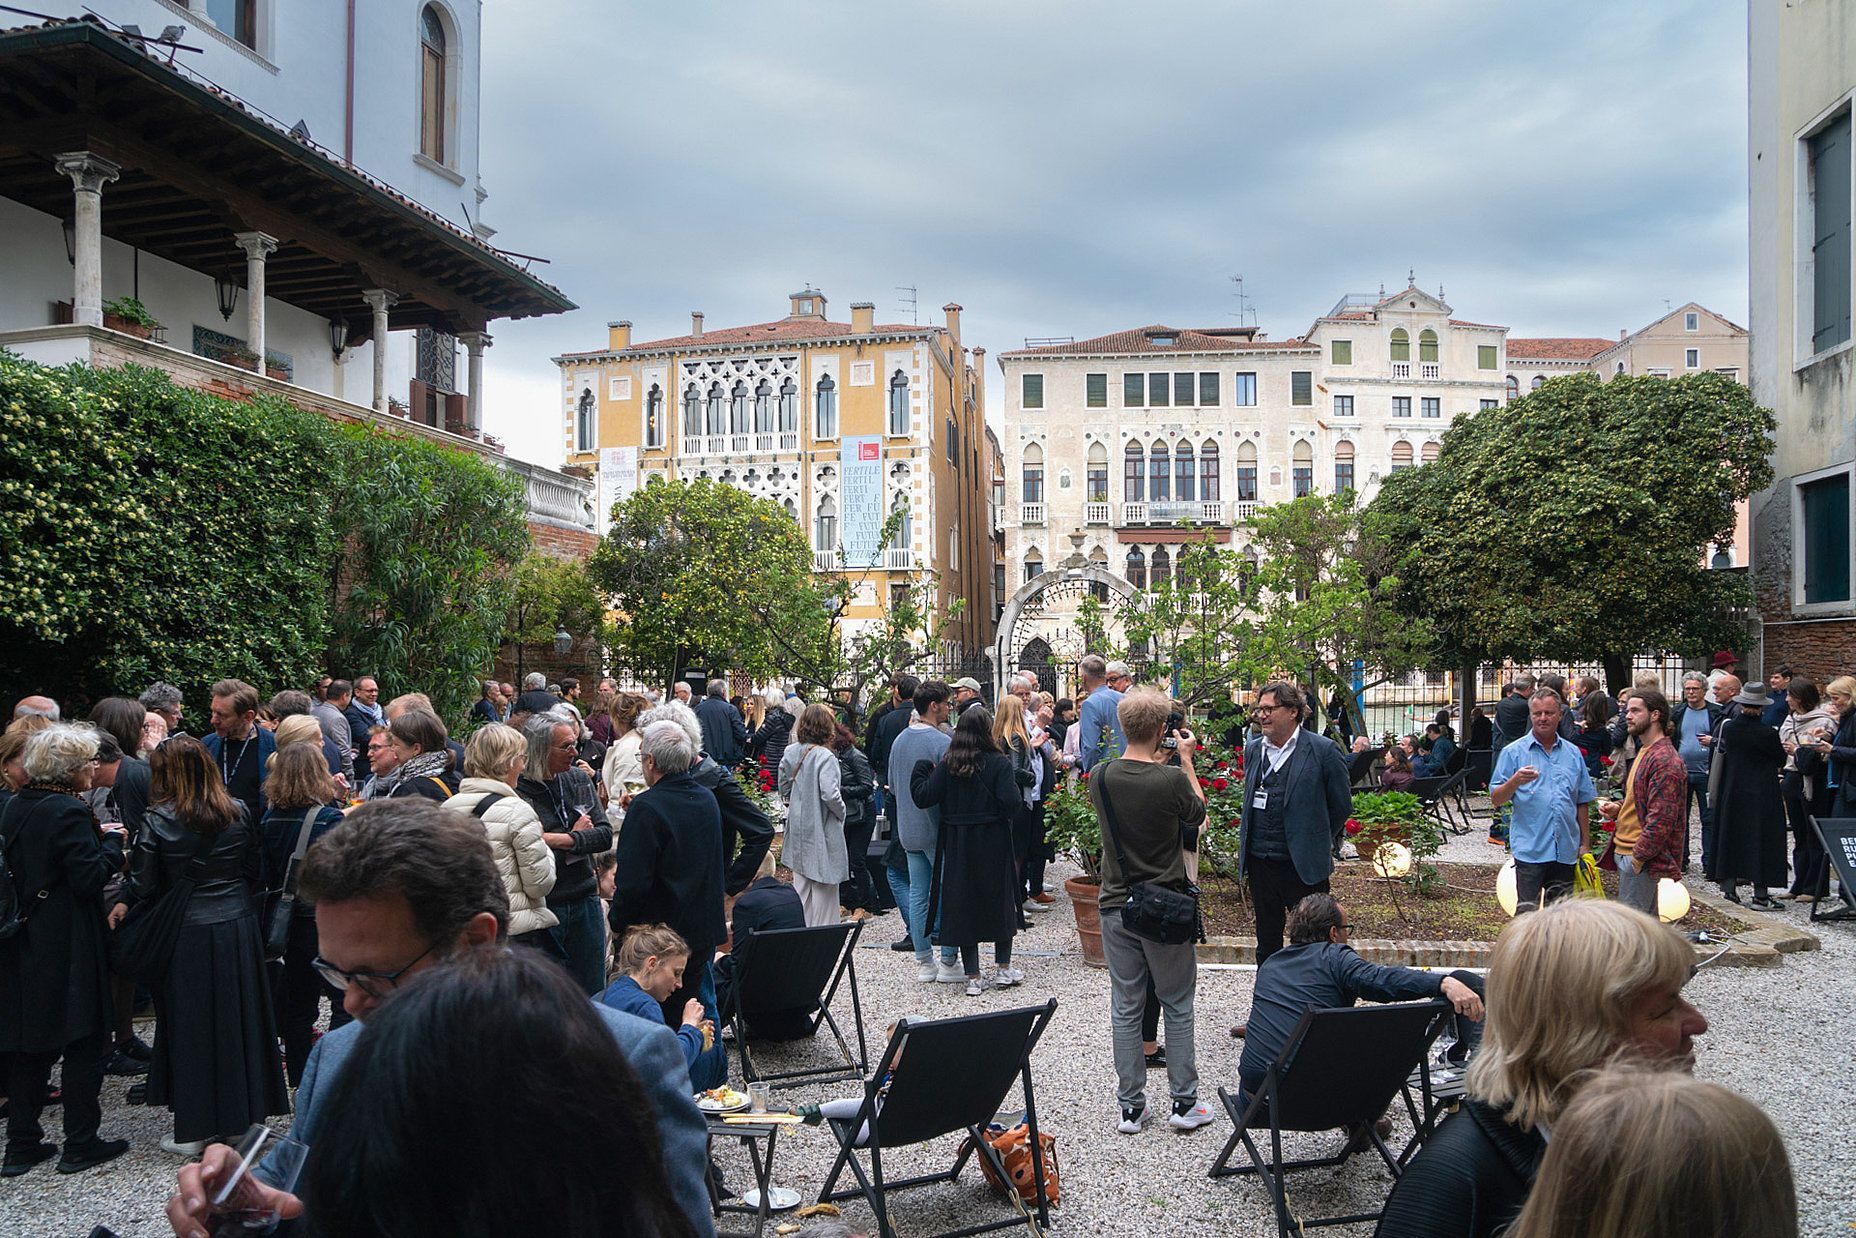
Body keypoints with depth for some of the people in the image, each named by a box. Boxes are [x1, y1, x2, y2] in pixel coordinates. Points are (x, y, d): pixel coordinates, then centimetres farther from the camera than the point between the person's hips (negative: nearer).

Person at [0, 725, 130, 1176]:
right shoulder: (68, 813, -18)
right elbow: (89, 879, -20)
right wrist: (112, 841, -6)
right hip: (67, 948, -8)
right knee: (84, 1042, 3)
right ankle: (80, 1143, 10)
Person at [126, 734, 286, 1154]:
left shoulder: (158, 819, -12)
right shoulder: (237, 812, -2)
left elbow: (144, 884, -7)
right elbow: (257, 872, 5)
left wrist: (125, 904, 13)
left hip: (187, 934, -3)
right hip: (238, 926, 3)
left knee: (190, 1025, 6)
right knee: (237, 1019, 13)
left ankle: (193, 1129, 13)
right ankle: (243, 1112, 22)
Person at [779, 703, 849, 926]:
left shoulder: (791, 752, 2)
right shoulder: (825, 757, -20)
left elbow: (784, 787, 12)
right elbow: (830, 794, -25)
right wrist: (841, 812, -9)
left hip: (798, 828, 7)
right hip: (822, 828, -7)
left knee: (801, 882, 16)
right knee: (823, 883, 4)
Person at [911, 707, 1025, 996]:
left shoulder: (946, 765, -6)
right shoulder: (999, 763, -12)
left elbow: (923, 797, -7)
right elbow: (1011, 803, -19)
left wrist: (921, 767, 7)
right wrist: (1017, 783, 1)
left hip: (956, 845, 2)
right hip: (993, 842, -2)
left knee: (963, 904, 7)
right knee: (1000, 899, 15)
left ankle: (973, 977, 9)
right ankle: (1003, 968, 23)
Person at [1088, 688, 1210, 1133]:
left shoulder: (1100, 777, -7)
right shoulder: (1173, 780, -19)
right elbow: (1198, 812, 3)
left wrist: (1155, 761, 21)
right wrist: (1185, 759, 10)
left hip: (1117, 907, 3)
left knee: (1125, 1009, 10)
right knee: (1178, 1006, 12)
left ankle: (1131, 1107, 16)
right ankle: (1184, 1103, 18)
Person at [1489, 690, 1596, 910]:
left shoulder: (1573, 753, 11)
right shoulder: (1513, 752, -1)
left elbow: (1583, 802, 16)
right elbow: (1496, 799, -4)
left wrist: (1584, 843, 13)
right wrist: (1515, 781, -23)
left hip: (1566, 851, 4)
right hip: (1529, 850, -4)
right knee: (1527, 913, -5)